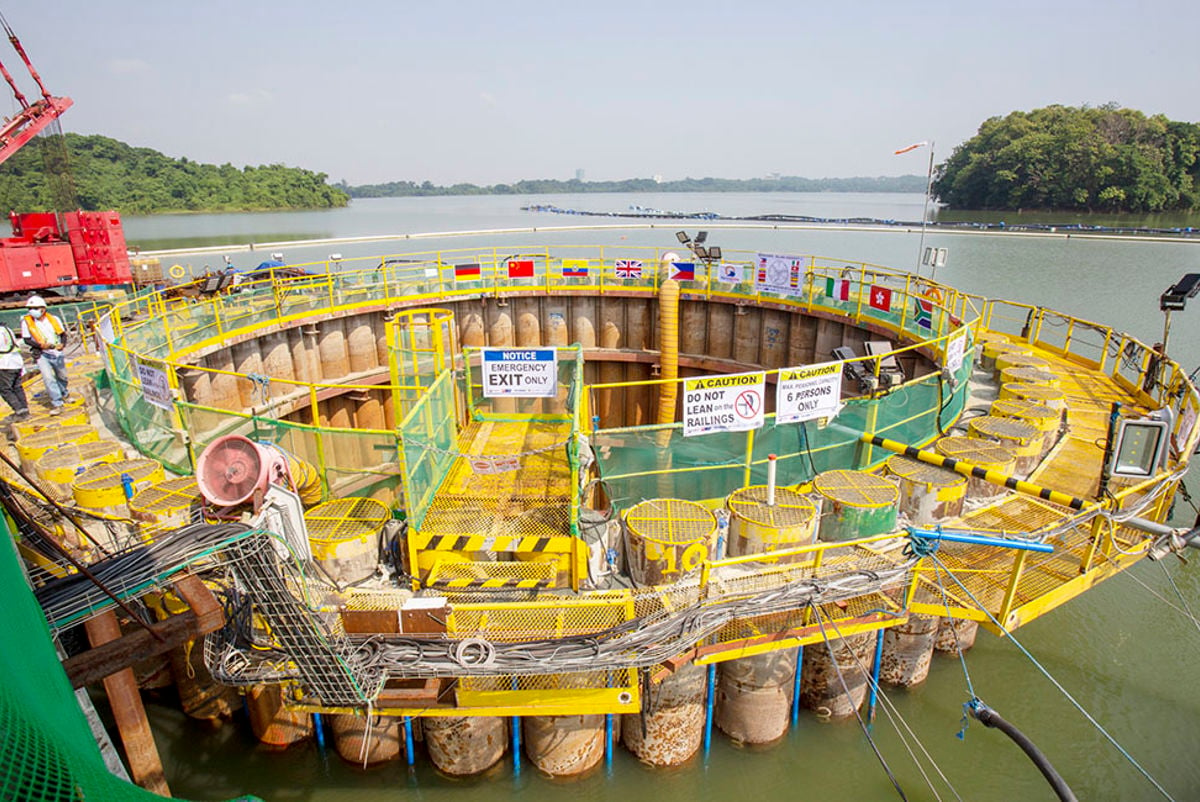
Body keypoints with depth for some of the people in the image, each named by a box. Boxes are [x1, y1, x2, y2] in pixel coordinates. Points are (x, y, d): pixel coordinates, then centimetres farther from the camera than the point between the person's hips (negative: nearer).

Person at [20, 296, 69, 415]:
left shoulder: (54, 319, -1)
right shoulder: (26, 321, -6)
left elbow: (63, 333, 7)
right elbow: (27, 339, -4)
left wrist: (62, 343, -13)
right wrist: (40, 345, -21)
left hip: (57, 353, 3)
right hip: (41, 355, -3)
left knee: (62, 377, 20)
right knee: (48, 378, -16)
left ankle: (64, 394, 48)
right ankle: (57, 404, -13)